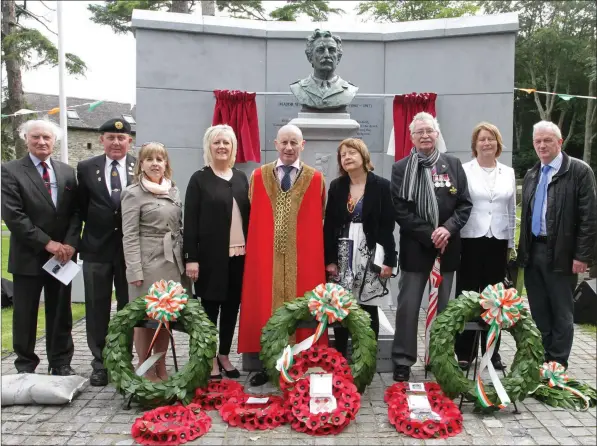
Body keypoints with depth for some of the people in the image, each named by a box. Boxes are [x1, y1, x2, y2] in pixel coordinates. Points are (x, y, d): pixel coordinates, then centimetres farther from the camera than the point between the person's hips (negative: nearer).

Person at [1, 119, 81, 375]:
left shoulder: (67, 172, 9)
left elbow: (75, 212, 5)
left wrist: (70, 243, -10)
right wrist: (47, 243, -16)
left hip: (62, 255, 3)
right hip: (28, 256, -3)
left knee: (60, 313, 10)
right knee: (25, 315, 7)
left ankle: (61, 364, 22)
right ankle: (25, 366, 22)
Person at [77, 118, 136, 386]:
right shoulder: (86, 168, 1)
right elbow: (82, 208, 7)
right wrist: (97, 226, 0)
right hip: (97, 247, 1)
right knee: (97, 309, 8)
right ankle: (100, 363, 21)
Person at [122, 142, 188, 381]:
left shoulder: (173, 190, 12)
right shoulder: (133, 193, -4)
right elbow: (129, 235, -9)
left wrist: (184, 260, 9)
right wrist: (135, 270, -15)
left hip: (173, 263, 5)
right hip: (148, 263, -5)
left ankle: (161, 369, 23)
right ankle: (146, 371, 15)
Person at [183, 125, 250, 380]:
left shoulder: (241, 178, 11)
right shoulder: (199, 179, 0)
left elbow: (248, 215, 11)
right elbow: (190, 221, -5)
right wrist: (191, 258, -12)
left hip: (239, 254, 4)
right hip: (211, 255, -4)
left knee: (232, 306, 10)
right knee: (210, 306, 6)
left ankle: (224, 355, 25)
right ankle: (210, 359, 20)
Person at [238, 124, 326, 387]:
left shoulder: (315, 179, 3)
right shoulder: (259, 177, 6)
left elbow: (318, 223, 6)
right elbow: (252, 218, 8)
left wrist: (318, 255, 4)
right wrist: (255, 250, 3)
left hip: (302, 258, -1)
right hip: (266, 256, 1)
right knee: (265, 310, 6)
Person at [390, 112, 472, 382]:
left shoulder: (453, 165, 7)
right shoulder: (401, 168, 1)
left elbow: (465, 204, 4)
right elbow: (400, 210, -5)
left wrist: (448, 229, -13)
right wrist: (429, 235, -13)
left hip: (447, 246, 2)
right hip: (415, 247, -2)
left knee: (444, 306, 10)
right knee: (408, 306, 1)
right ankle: (402, 360, 10)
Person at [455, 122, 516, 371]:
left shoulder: (508, 173, 11)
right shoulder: (464, 171, -2)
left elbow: (511, 211, 14)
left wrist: (511, 243, 12)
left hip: (498, 242, 4)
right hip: (471, 241, -3)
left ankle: (492, 353, 19)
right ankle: (464, 353, 12)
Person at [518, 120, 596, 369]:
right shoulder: (531, 175, 13)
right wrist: (522, 250, 11)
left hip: (561, 254, -6)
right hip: (533, 252, 6)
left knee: (561, 312, 5)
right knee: (539, 312, 13)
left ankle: (557, 365, 16)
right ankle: (540, 361, 24)